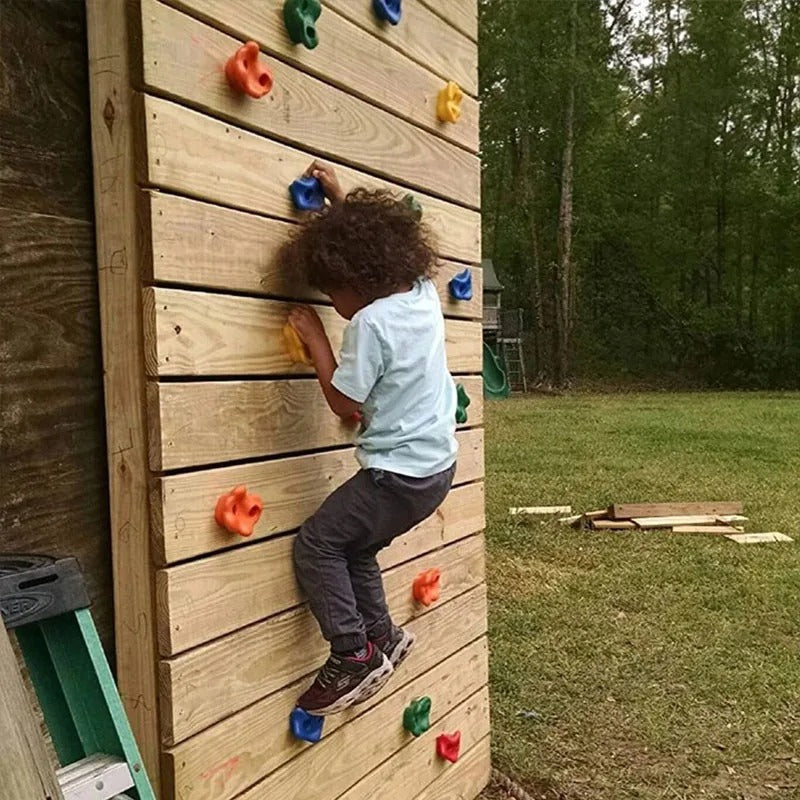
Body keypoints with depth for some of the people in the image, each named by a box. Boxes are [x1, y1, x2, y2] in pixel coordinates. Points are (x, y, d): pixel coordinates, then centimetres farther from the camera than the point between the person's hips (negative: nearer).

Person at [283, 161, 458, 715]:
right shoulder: (424, 292, 3)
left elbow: (346, 405, -14)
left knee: (317, 545, 3)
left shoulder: (371, 322, -21)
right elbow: (378, 241, 23)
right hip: (439, 467, 9)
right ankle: (382, 634, 29)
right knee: (353, 545, 22)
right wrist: (341, 203, 22)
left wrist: (316, 340, -7)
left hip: (397, 475, -9)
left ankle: (354, 655, 6)